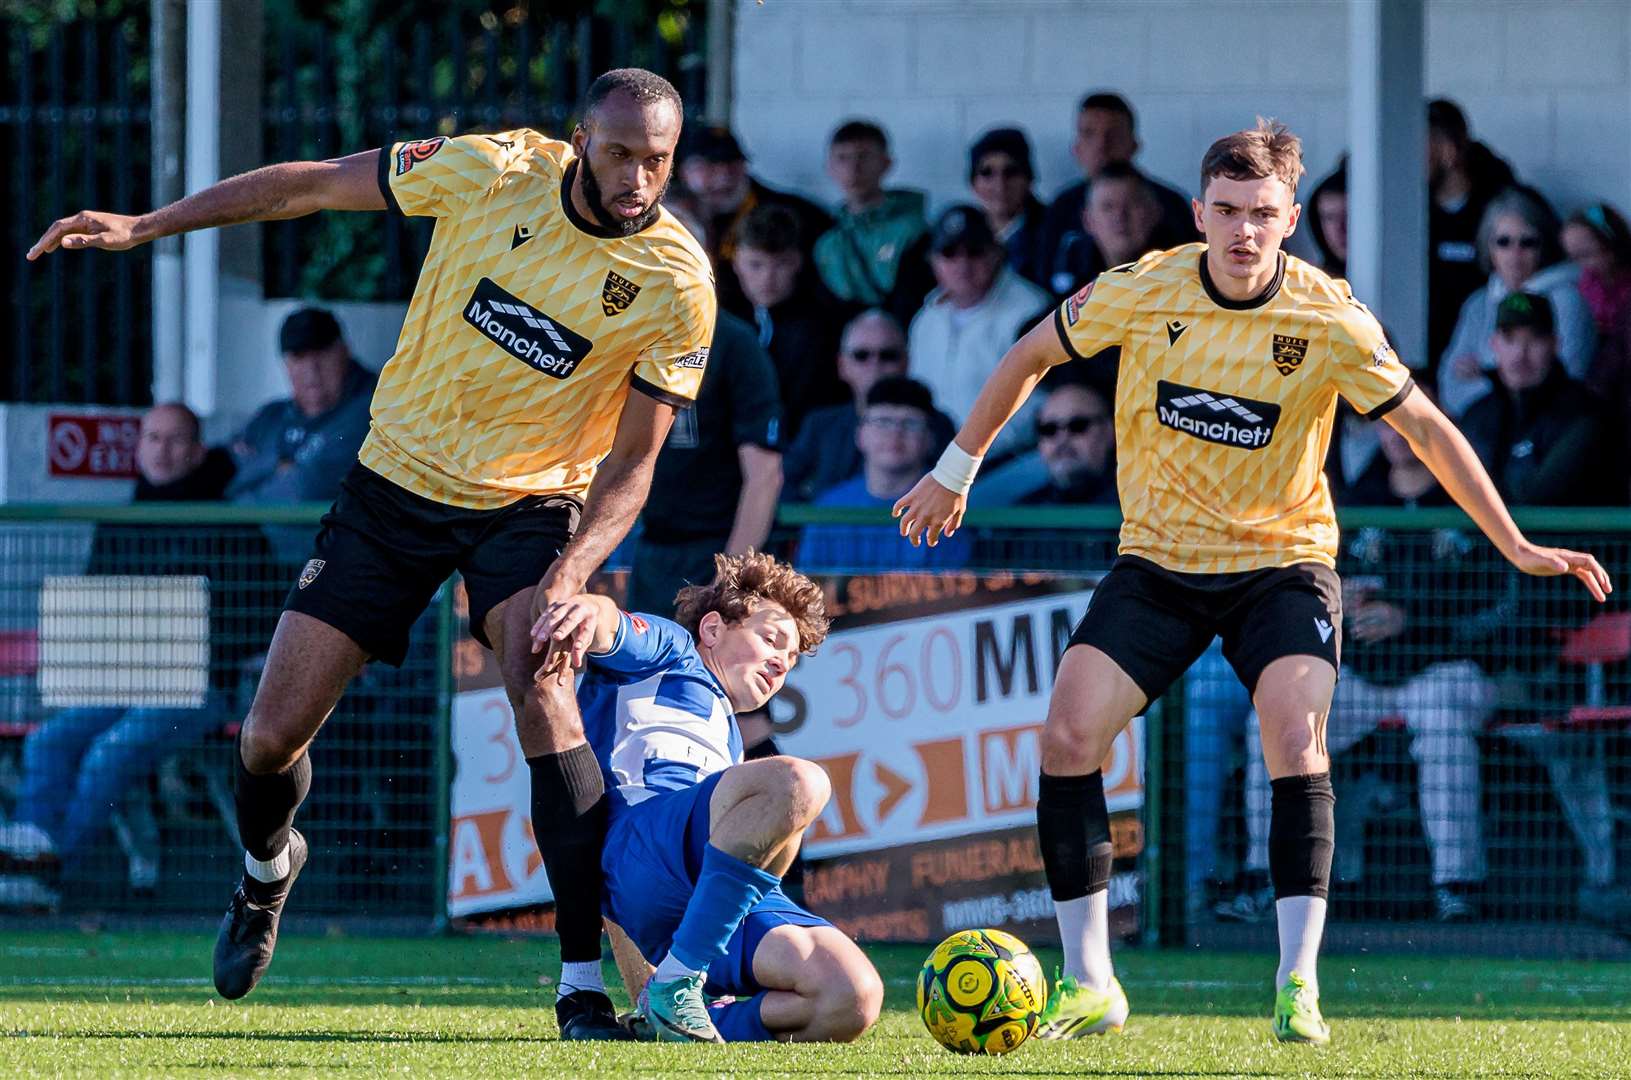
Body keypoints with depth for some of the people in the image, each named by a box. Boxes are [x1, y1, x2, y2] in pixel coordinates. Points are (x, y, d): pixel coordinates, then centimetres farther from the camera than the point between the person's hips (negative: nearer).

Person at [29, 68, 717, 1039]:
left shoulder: (678, 286, -18)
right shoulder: (495, 173, -15)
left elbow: (631, 466, -13)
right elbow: (317, 185, -3)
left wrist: (568, 579, -30)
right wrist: (143, 226, -1)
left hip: (531, 505, -2)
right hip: (398, 482, 2)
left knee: (541, 689, -31)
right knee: (271, 738, 0)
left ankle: (588, 984, -28)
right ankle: (268, 869, 39)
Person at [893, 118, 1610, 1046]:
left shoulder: (1331, 323, -16)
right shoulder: (1140, 293, -13)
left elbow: (1427, 428, -6)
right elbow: (1031, 357, 5)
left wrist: (1515, 545, -8)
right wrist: (957, 469, 12)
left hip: (1282, 561, -2)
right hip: (1157, 558, 2)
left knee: (1296, 736, -25)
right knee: (1069, 735, -14)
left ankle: (1297, 985, -19)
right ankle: (1089, 985, -3)